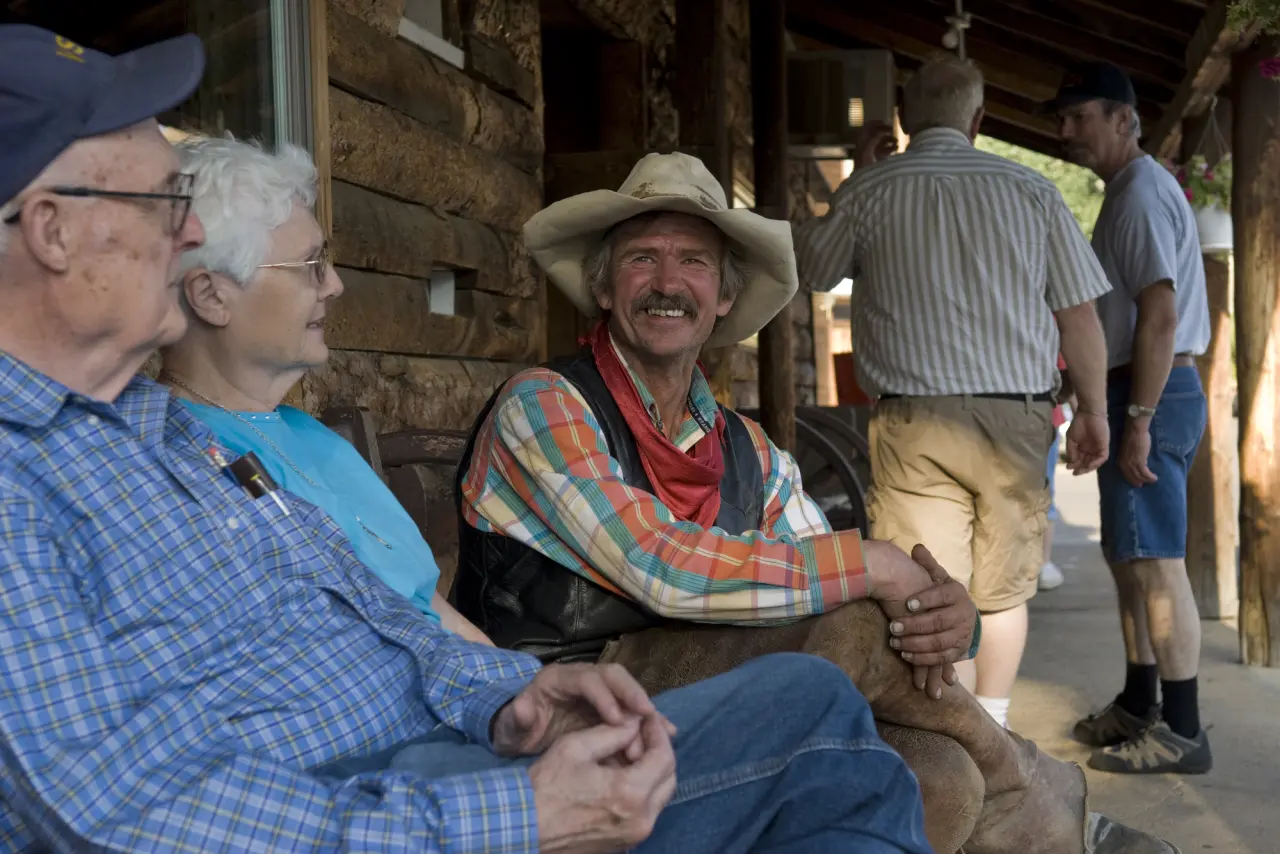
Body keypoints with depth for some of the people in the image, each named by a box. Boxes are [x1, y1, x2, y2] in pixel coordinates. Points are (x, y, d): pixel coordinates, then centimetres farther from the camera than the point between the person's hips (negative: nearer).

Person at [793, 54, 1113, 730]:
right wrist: (1093, 411, 15)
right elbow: (1079, 315, 5)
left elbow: (809, 268, 15)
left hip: (915, 422, -2)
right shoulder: (1031, 190, 5)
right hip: (1015, 418, 3)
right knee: (1002, 592, 16)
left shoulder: (869, 189, 0)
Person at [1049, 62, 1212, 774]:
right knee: (1130, 558, 16)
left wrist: (1138, 421, -23)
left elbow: (1160, 316, -22)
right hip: (1144, 395, 11)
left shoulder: (1143, 194, -13)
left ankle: (1183, 731, -1)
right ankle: (1139, 706, 26)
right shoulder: (1132, 192, 19)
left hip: (1151, 396, -11)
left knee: (1155, 564, -7)